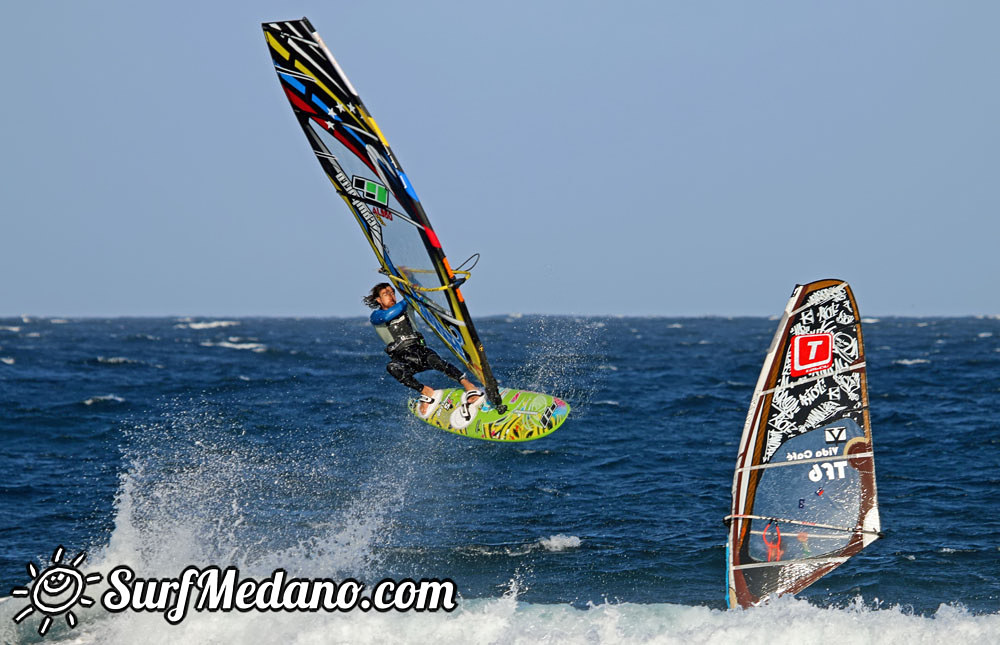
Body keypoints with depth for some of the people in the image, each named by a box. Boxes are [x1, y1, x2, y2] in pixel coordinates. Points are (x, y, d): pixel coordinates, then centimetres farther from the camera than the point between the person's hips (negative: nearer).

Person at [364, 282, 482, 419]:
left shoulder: (405, 308, 17)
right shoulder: (376, 316, 5)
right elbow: (387, 316, -17)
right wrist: (407, 299, -16)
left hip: (420, 350, 1)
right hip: (402, 358, -1)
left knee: (434, 360, -34)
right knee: (392, 367, -36)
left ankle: (469, 386, -44)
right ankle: (426, 392, -33)